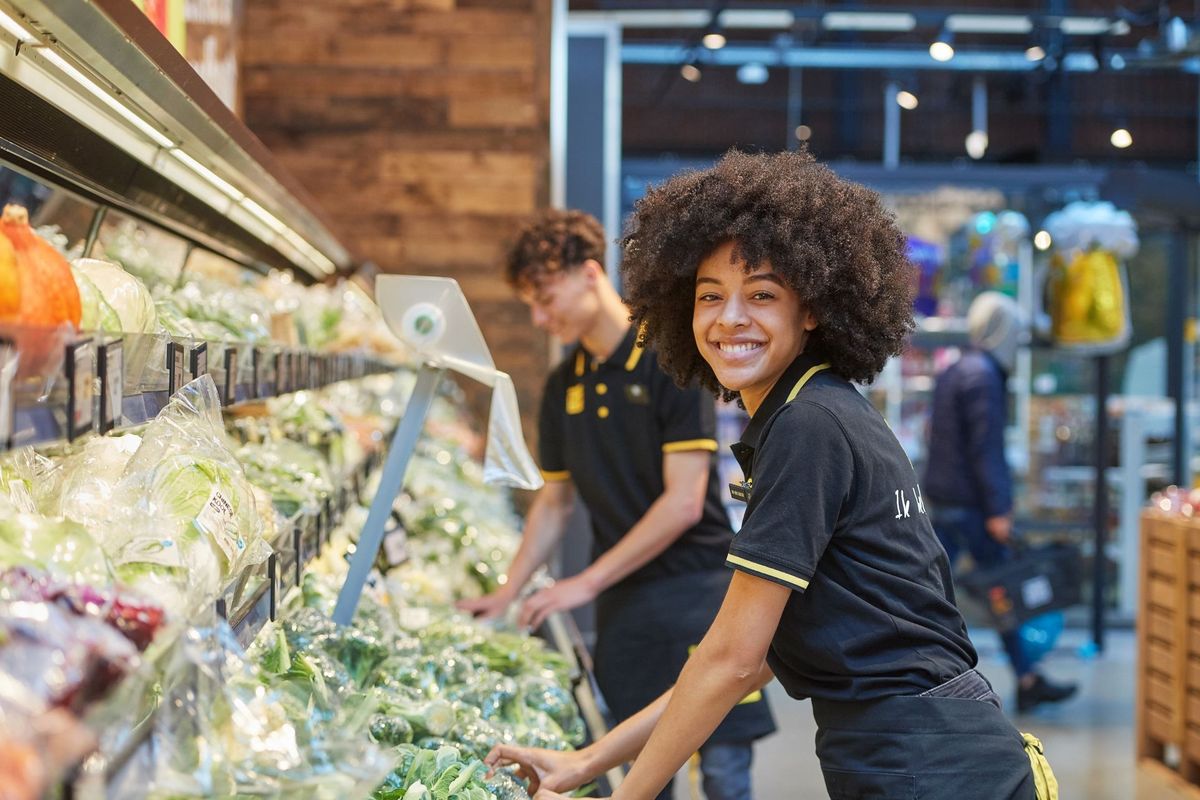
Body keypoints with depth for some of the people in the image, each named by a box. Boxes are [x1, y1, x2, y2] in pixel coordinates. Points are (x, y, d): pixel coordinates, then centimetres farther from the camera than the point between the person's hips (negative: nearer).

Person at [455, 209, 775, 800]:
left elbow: (684, 502, -16)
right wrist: (508, 593, 11)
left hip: (696, 590, -6)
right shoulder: (563, 385, 9)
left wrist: (586, 583, -14)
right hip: (620, 601, 6)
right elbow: (555, 501, 19)